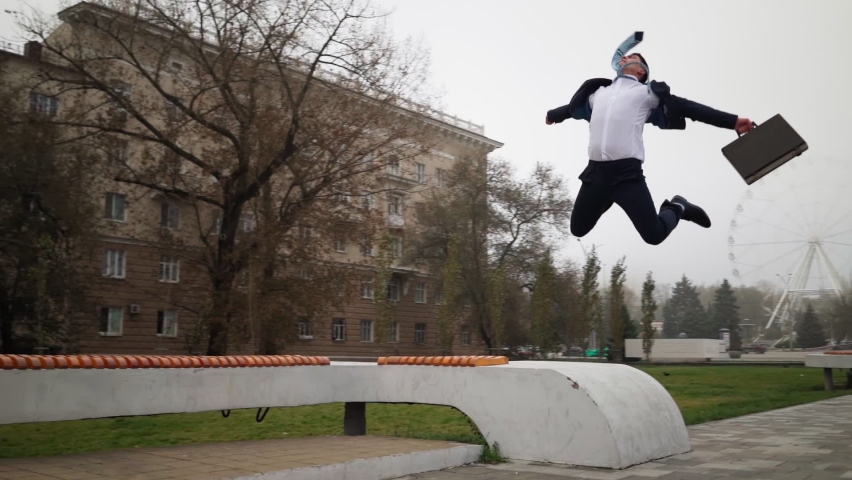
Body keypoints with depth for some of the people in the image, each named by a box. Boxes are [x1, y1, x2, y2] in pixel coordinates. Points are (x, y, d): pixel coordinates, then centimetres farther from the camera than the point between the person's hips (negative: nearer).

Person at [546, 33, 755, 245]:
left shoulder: (647, 92, 10)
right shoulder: (598, 93, 23)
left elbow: (687, 107, 6)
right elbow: (573, 107, 41)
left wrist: (732, 121, 2)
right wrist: (553, 115, 58)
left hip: (627, 172, -4)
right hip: (595, 171, 4)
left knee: (654, 235, -12)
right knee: (578, 229, 9)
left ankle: (677, 208, 20)